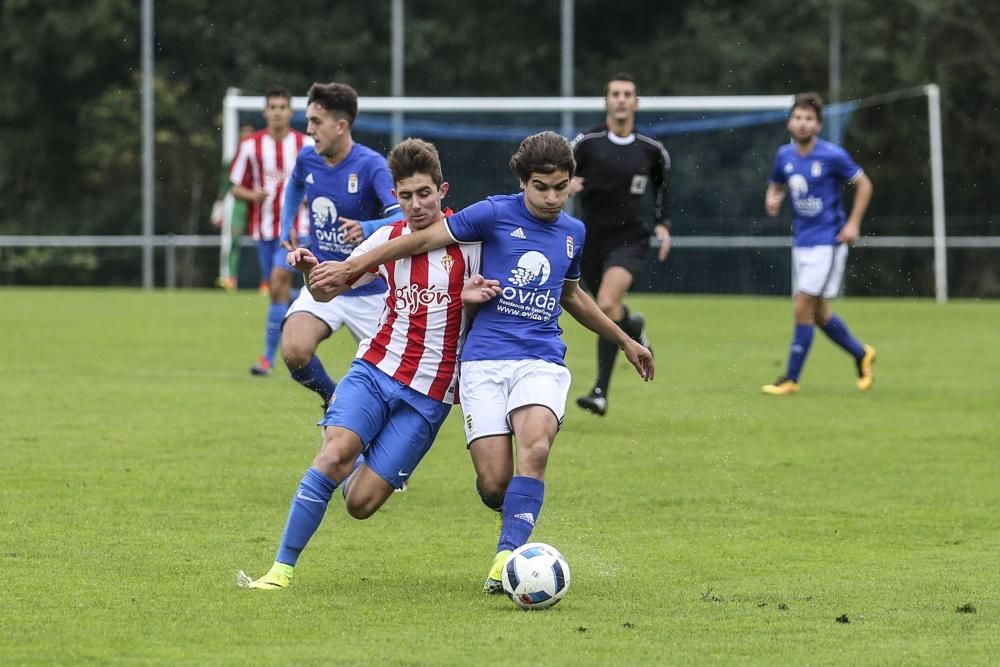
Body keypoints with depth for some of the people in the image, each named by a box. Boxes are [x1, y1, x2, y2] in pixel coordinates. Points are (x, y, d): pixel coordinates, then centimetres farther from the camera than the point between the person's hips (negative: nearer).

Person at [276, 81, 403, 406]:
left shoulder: (371, 165, -19)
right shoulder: (308, 159, -2)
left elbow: (403, 217, -33)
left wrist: (368, 229, -50)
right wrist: (286, 226, 21)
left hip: (368, 291, -3)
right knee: (294, 352, -22)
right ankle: (332, 398, 7)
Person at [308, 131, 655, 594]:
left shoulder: (572, 232, 14)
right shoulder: (497, 214, -1)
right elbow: (423, 239, 1)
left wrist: (624, 340, 39)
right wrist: (350, 266, -3)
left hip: (542, 361, 2)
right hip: (485, 360, -2)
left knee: (535, 446, -29)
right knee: (495, 483, -12)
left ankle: (509, 555, -32)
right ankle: (518, 521, 23)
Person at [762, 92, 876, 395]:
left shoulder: (832, 156, -13)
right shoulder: (784, 156, 3)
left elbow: (864, 185, -2)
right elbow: (775, 187, 18)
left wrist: (853, 224, -9)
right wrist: (772, 200, -6)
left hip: (827, 241, -7)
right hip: (801, 241, 7)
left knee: (803, 309, -11)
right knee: (818, 313, 13)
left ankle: (791, 379, -3)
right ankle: (862, 354, 35)